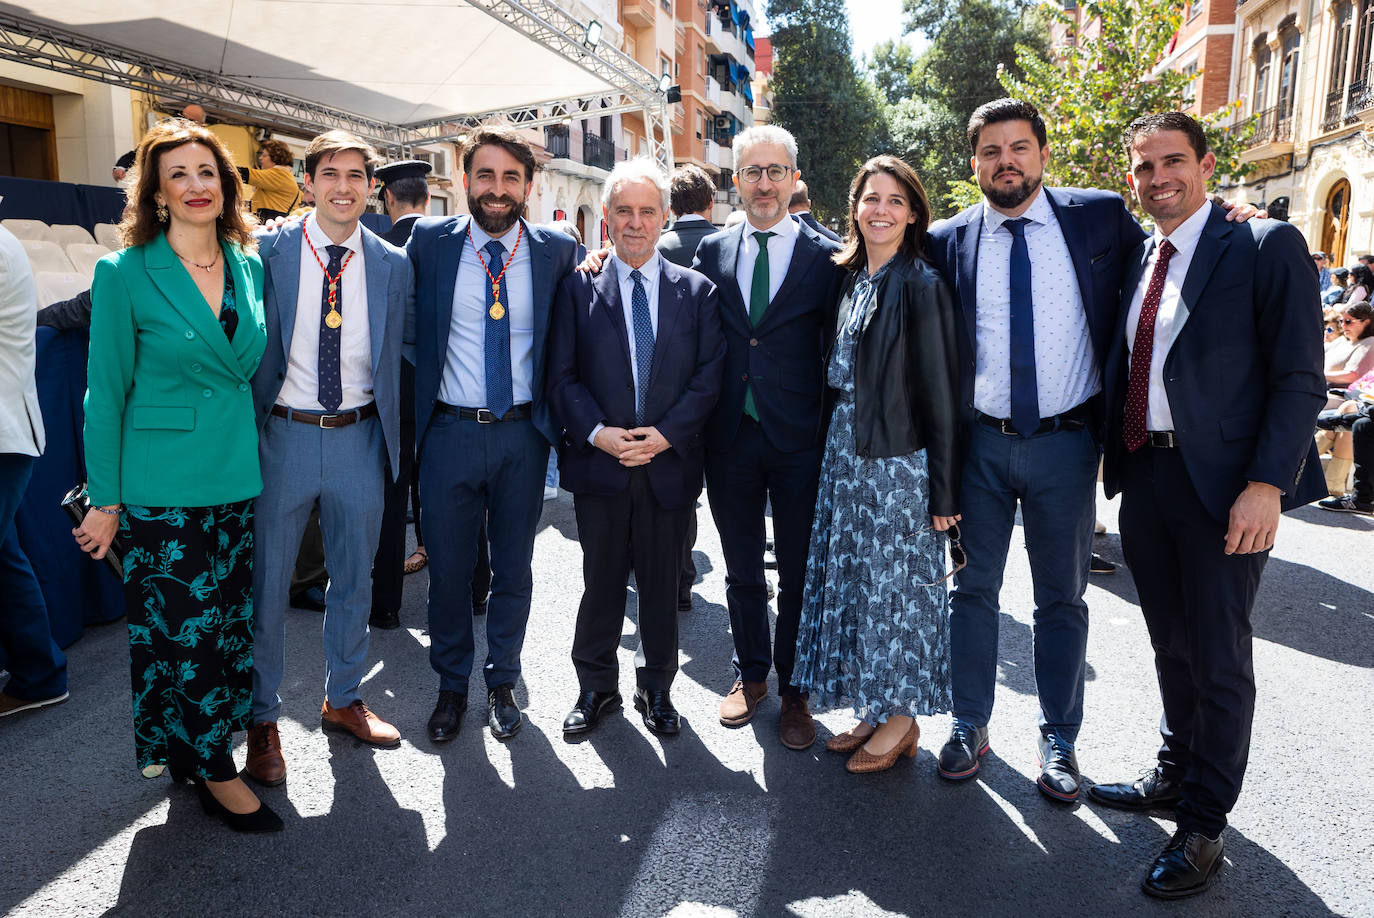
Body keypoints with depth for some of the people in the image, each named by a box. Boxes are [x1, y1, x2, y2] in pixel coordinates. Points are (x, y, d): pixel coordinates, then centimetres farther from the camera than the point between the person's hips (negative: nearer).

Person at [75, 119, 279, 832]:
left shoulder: (251, 267, 6)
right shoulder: (125, 273, -8)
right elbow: (106, 393, -5)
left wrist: (255, 456, 12)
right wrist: (105, 501, -4)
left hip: (237, 478, 5)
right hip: (162, 487, -5)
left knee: (229, 624, 14)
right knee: (182, 630, 3)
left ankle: (204, 749, 34)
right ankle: (214, 772, 21)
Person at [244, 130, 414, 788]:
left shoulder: (392, 265, 4)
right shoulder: (267, 252, -4)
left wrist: (393, 440, 8)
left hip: (359, 439, 3)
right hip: (283, 434, -2)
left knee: (354, 579, 15)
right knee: (266, 582, 7)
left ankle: (343, 700, 35)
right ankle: (261, 720, 26)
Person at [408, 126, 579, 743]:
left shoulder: (556, 252, 0)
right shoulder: (429, 242, -1)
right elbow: (406, 327, 6)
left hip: (523, 436, 1)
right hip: (450, 432, 0)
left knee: (513, 568, 13)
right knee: (448, 568, 11)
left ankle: (502, 683, 33)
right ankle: (451, 685, 32)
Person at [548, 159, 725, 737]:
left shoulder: (697, 291, 5)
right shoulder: (578, 287, 4)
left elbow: (709, 376, -1)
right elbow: (562, 376, 0)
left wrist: (665, 434, -12)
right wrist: (597, 432, -14)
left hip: (670, 464, 1)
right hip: (598, 461, 0)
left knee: (662, 584, 11)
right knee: (601, 582, 10)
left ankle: (656, 689, 30)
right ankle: (595, 688, 29)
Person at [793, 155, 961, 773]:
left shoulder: (921, 285, -10)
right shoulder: (850, 278, 10)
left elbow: (941, 392, -12)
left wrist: (943, 490, -13)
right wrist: (837, 440, 9)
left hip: (899, 458, -7)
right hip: (845, 450, 7)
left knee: (896, 583, 3)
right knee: (854, 577, 13)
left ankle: (901, 720, 20)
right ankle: (873, 709, 28)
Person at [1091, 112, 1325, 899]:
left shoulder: (1267, 247, -5)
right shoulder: (1136, 260, 12)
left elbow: (1299, 378, -10)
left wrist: (1267, 484, -18)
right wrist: (1117, 465, 8)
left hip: (1222, 482, -5)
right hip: (1143, 477, 5)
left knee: (1219, 659, 5)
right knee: (1173, 646, 18)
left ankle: (1204, 824, 21)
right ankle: (1176, 775, 36)